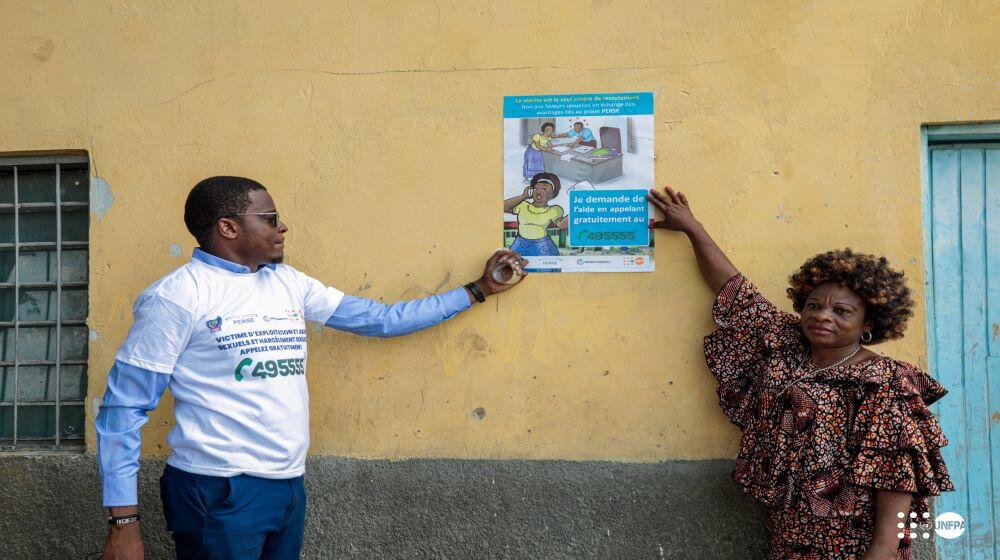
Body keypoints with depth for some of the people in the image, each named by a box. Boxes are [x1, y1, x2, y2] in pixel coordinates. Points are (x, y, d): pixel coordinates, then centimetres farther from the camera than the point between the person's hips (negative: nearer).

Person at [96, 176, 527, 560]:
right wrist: (123, 520, -13)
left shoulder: (289, 283, 9)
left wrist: (477, 290, 15)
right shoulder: (177, 296, -10)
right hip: (218, 492, -6)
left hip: (290, 485, 7)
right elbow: (125, 407, -8)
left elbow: (380, 318, 14)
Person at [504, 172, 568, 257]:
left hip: (542, 247, -2)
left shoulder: (553, 211, 1)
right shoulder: (523, 206, 7)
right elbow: (503, 207, -2)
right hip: (520, 246, 2)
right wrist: (523, 196, 1)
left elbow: (561, 224, -13)